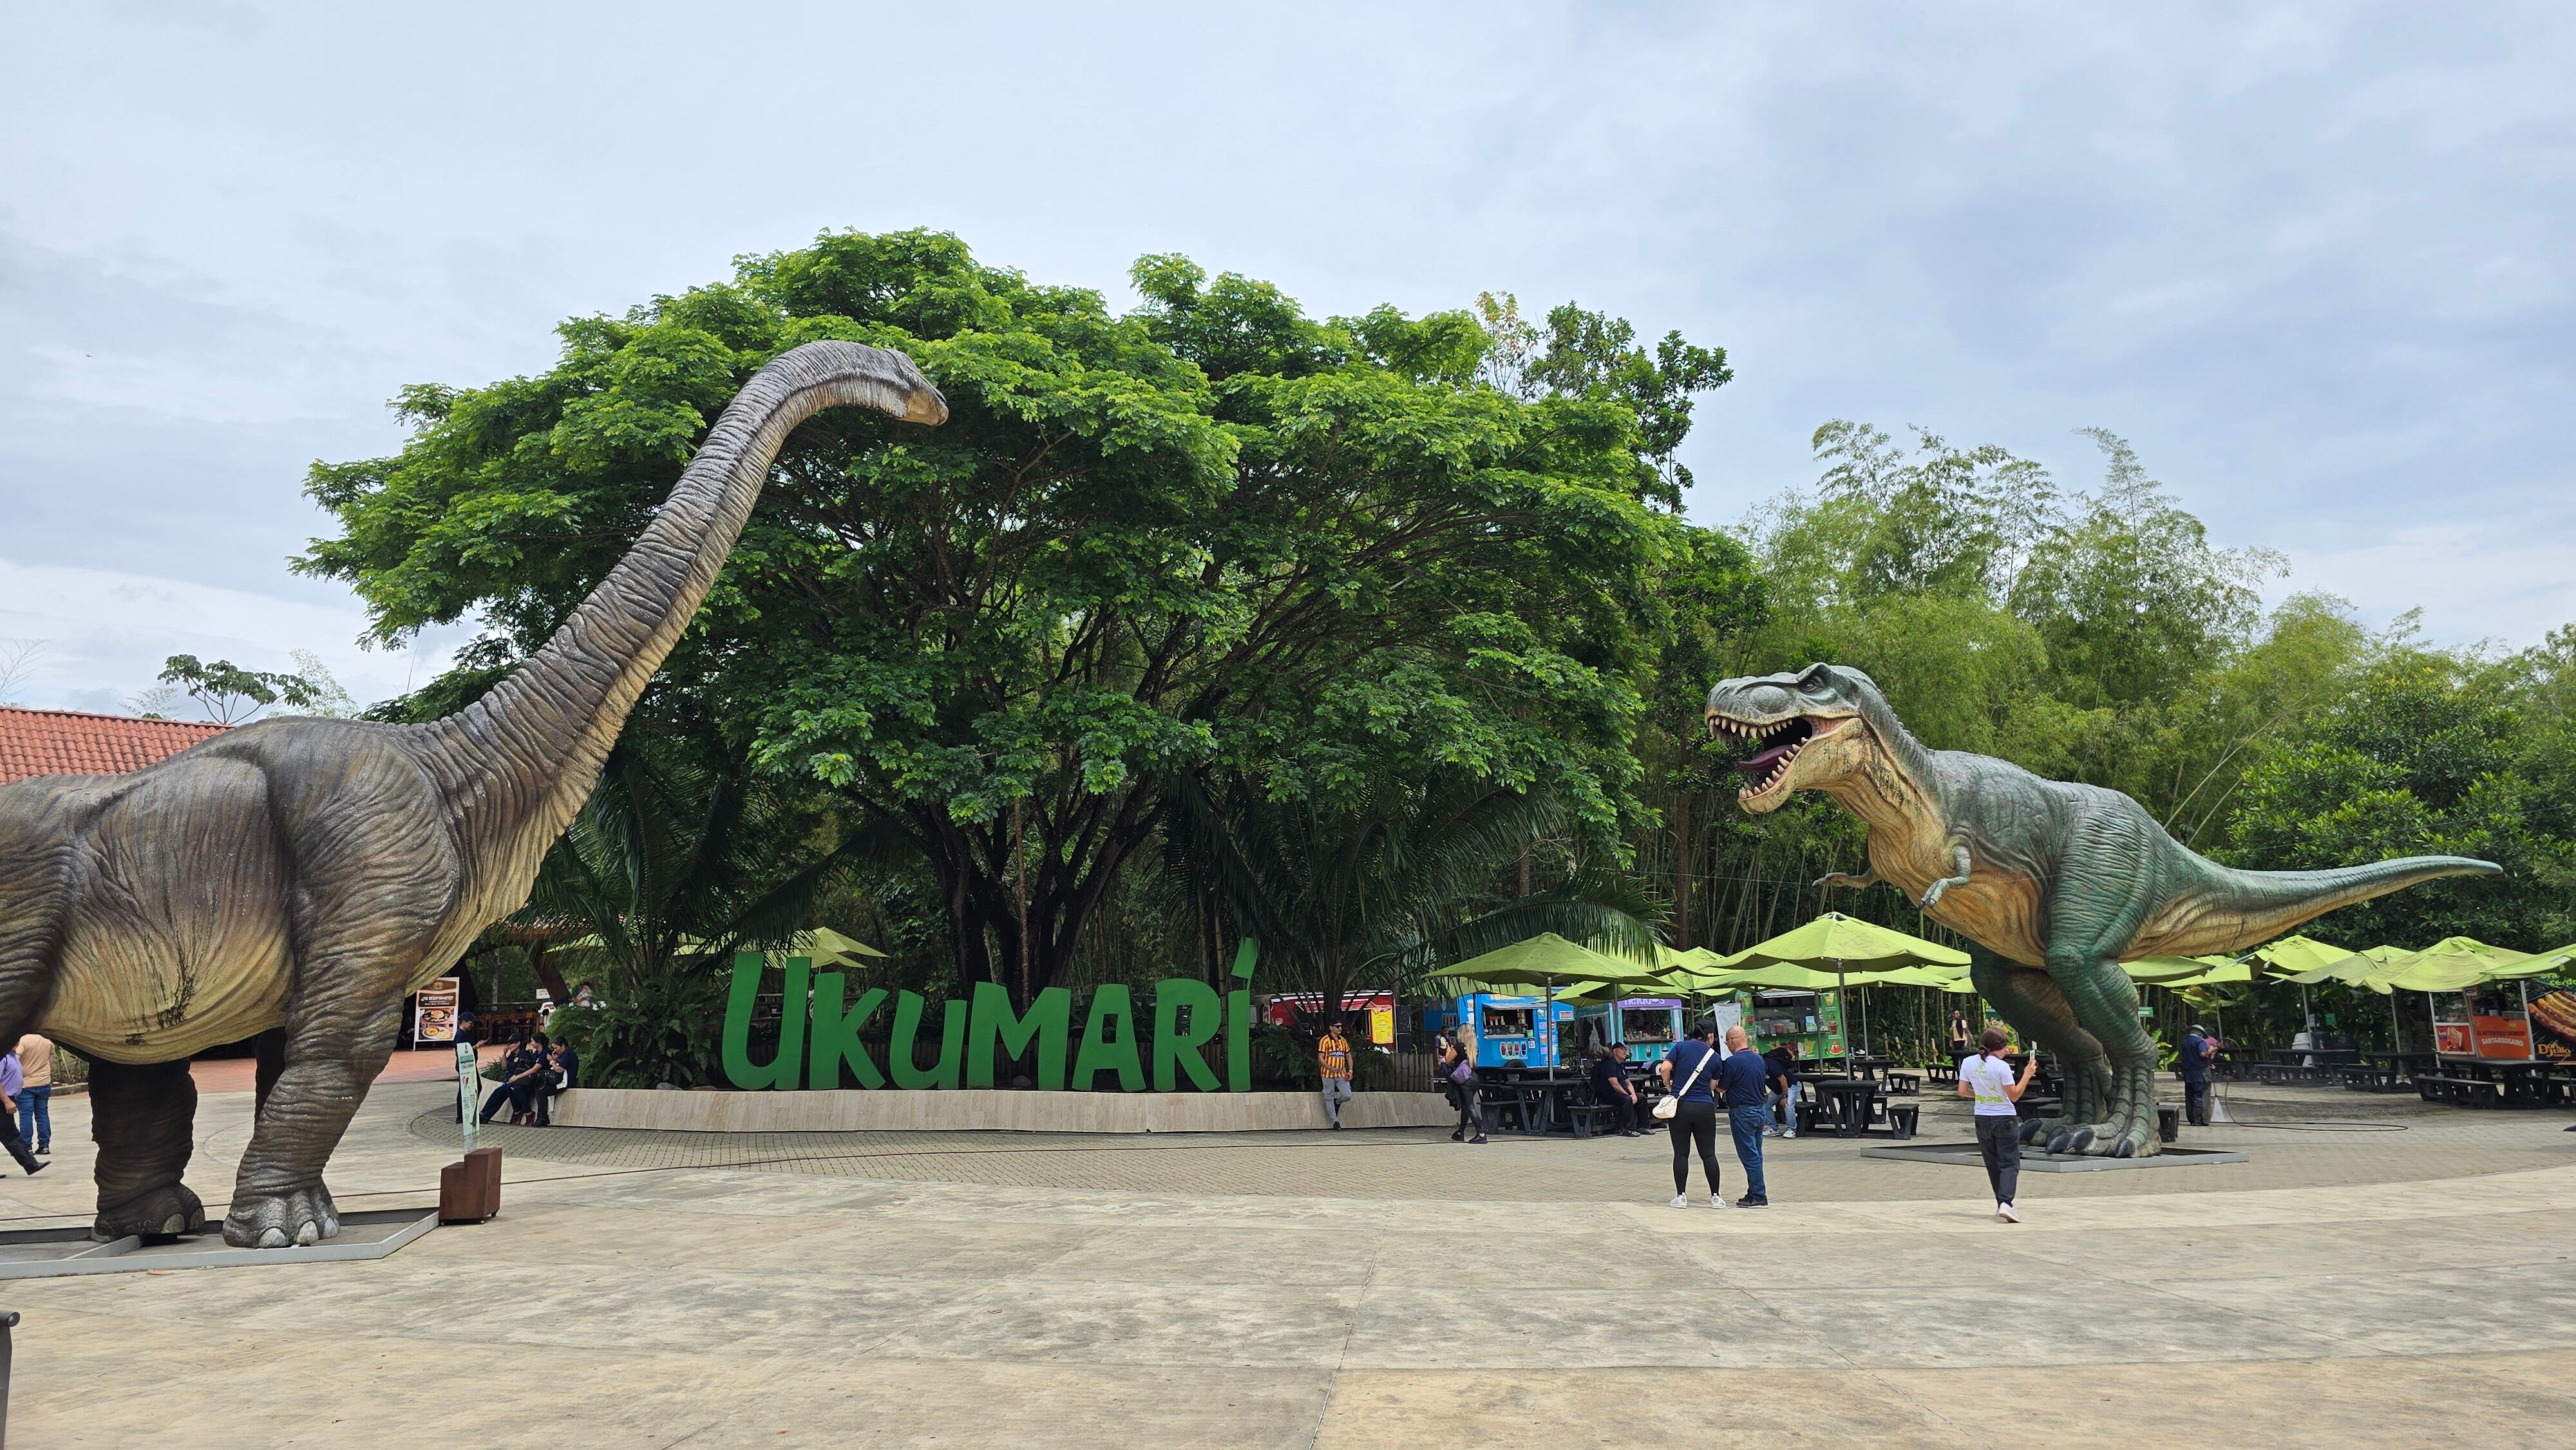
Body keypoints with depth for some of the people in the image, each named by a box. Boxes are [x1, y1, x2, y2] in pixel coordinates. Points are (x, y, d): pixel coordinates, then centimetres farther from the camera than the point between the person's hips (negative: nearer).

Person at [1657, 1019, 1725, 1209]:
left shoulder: (1681, 1047, -1)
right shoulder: (1714, 1056, 3)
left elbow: (1665, 1068, -12)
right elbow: (1713, 1086, 5)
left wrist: (1669, 1086, 5)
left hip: (1680, 1105, -1)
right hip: (1705, 1108, 1)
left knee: (1681, 1153, 5)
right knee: (1708, 1154, 9)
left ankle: (1681, 1196, 5)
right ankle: (1715, 1197, 10)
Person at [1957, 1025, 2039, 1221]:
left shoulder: (1968, 1062, -2)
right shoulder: (2002, 1066, -17)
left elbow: (1963, 1091, 3)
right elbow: (2014, 1096, -10)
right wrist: (2027, 1074, -6)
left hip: (1982, 1119, 5)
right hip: (2005, 1119, -5)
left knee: (1993, 1164, 16)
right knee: (2010, 1164, -1)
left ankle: (2001, 1203, 19)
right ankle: (2005, 1203, -18)